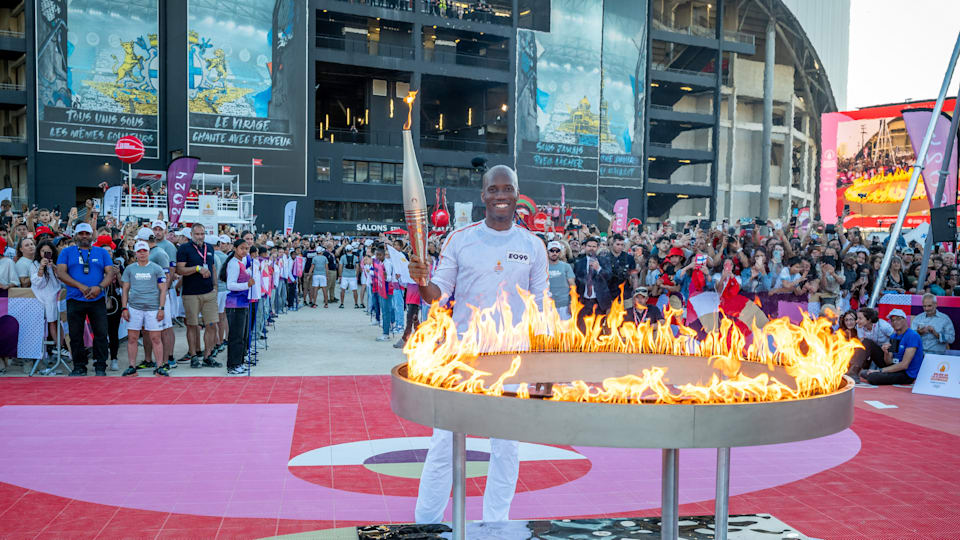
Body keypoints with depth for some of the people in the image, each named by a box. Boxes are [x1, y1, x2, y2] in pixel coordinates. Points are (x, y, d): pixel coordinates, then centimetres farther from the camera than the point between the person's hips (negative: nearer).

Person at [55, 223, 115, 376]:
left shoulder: (102, 252, 12)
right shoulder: (67, 252, 9)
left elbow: (110, 273, 4)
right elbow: (61, 273, -3)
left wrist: (99, 287, -15)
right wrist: (81, 286, -15)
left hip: (97, 300, 0)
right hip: (75, 300, 0)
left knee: (101, 334, -2)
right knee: (76, 335, 5)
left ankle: (100, 367, 6)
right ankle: (79, 367, 15)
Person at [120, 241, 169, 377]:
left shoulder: (157, 269, 4)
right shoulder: (129, 269, 10)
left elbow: (163, 290, 3)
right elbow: (125, 290, 12)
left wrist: (161, 308, -4)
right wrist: (124, 308, 4)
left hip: (153, 308, -2)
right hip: (134, 307, 2)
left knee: (155, 338, -2)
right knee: (132, 338, 3)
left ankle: (159, 367, 4)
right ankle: (132, 367, 12)